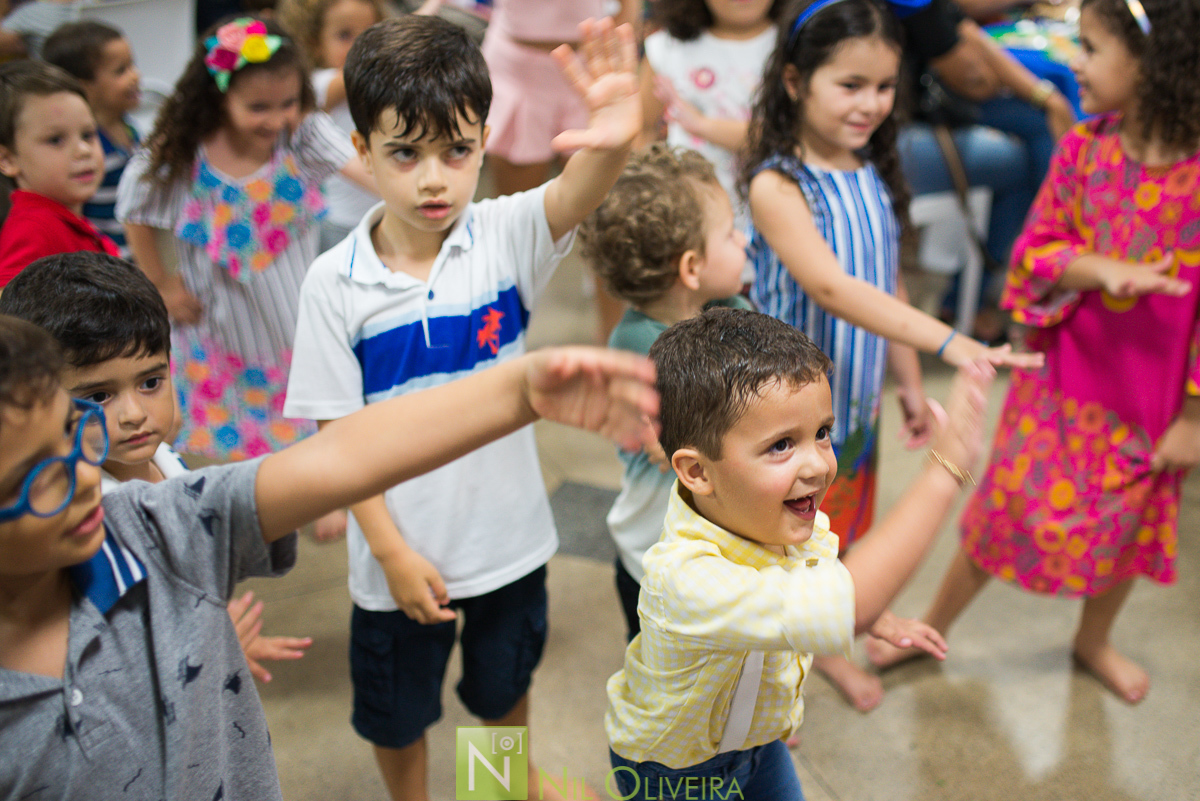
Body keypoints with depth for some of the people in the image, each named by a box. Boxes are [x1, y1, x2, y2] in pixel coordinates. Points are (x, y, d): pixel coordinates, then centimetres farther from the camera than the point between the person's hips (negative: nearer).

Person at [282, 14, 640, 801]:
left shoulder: (505, 235, -14)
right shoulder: (335, 282, -16)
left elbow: (577, 195, -36)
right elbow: (341, 432, -11)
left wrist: (615, 138, -58)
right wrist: (393, 552, -14)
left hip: (509, 537, 1)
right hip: (401, 554, -1)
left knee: (505, 690, 26)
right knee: (397, 715, 22)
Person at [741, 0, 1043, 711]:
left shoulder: (876, 175, 1)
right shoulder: (777, 184, -23)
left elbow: (890, 285, 9)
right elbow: (830, 287, -36)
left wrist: (911, 383, 11)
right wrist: (950, 342, -43)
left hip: (856, 395, 7)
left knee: (838, 534, 23)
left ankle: (823, 645, 47)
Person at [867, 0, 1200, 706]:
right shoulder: (1083, 149, -10)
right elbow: (1035, 252, -4)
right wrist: (1103, 270, -26)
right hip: (1064, 374, 1)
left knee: (1128, 523, 19)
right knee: (1006, 508, 10)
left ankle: (1095, 641, 47)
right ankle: (934, 626, 33)